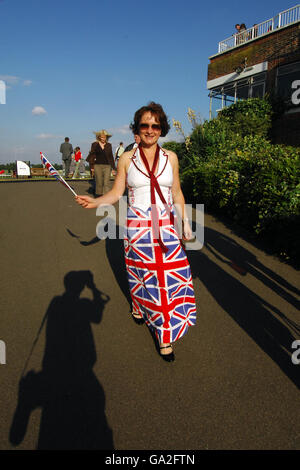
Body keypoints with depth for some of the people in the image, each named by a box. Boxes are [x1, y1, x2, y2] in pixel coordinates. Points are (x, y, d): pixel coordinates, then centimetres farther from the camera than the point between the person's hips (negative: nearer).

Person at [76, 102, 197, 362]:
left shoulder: (170, 157, 5)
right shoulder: (127, 158, 1)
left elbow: (177, 193, 11)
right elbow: (116, 193, 1)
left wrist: (184, 222, 7)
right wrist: (95, 202, -16)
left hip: (167, 227, 1)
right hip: (137, 228, -1)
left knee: (170, 276, -2)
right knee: (141, 273, 9)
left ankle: (165, 336, 13)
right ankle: (140, 309, 42)